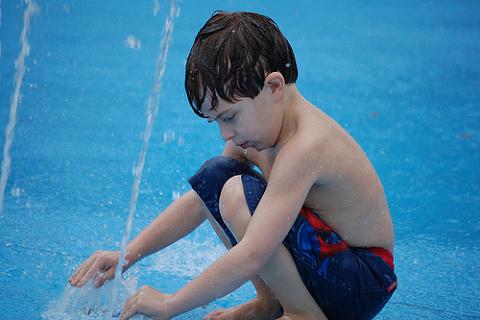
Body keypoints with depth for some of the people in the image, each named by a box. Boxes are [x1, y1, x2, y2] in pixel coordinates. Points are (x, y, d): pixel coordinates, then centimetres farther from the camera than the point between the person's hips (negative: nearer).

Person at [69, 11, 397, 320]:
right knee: (214, 177, 5)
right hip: (324, 261, 9)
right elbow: (200, 200, 6)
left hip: (365, 287, -9)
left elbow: (251, 257, -34)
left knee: (240, 194, -27)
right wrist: (126, 255, -2)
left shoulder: (305, 147, -29)